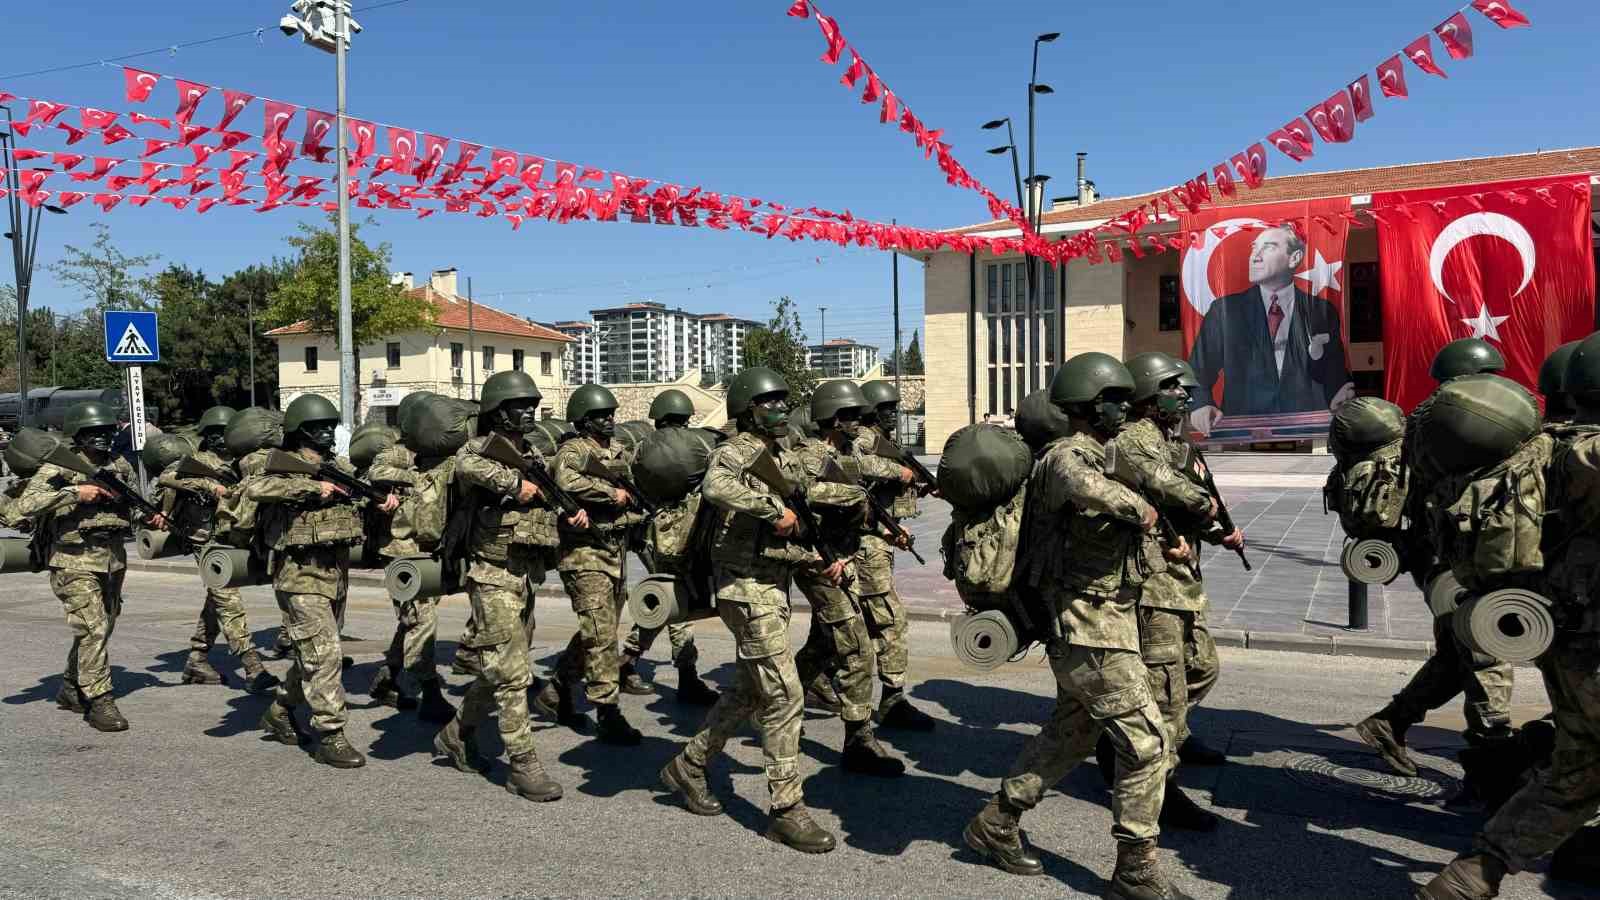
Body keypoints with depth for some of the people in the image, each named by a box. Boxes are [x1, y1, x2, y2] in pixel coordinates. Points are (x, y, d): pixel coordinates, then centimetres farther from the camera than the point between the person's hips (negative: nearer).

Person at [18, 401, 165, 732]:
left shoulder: (120, 465, 10)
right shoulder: (59, 468, -7)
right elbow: (26, 505, -18)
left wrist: (152, 515, 3)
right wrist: (75, 492, -23)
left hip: (114, 559, 6)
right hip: (75, 561, -6)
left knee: (101, 628, 15)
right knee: (92, 629, -12)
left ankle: (71, 690, 32)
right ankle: (99, 701, -7)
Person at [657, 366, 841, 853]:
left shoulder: (787, 461, 15)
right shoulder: (737, 452, -11)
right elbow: (715, 487, -36)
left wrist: (821, 561, 6)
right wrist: (775, 507, -29)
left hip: (774, 588, 9)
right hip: (747, 588, -9)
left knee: (748, 690, 18)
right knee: (784, 696, -8)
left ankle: (688, 768, 33)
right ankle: (787, 810, 1)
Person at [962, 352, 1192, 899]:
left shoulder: (1098, 460, 16)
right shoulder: (1068, 456, -15)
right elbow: (1078, 485, -42)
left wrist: (1163, 550, 8)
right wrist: (1139, 507, -28)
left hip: (1094, 625, 10)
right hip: (1094, 630, -10)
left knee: (1071, 734, 19)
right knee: (1148, 742, -3)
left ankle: (996, 825, 29)